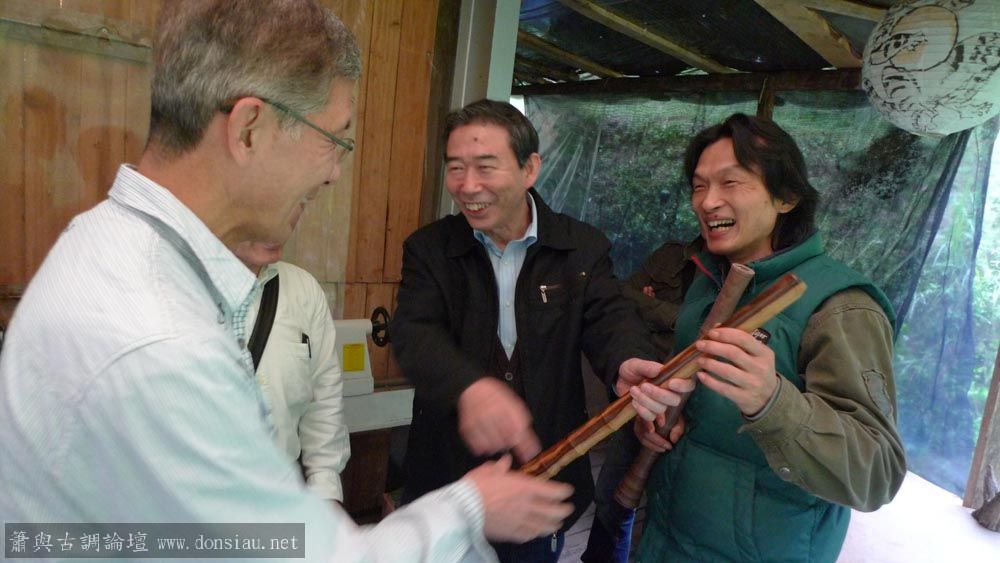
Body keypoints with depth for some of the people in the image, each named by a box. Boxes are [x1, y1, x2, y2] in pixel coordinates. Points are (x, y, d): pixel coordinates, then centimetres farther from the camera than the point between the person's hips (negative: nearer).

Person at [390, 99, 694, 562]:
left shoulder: (583, 248, -4)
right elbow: (415, 332, -19)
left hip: (546, 481, 1)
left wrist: (628, 364, -41)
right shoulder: (429, 249, -6)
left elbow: (608, 317, -16)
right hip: (449, 475, 0)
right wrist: (469, 386, -41)